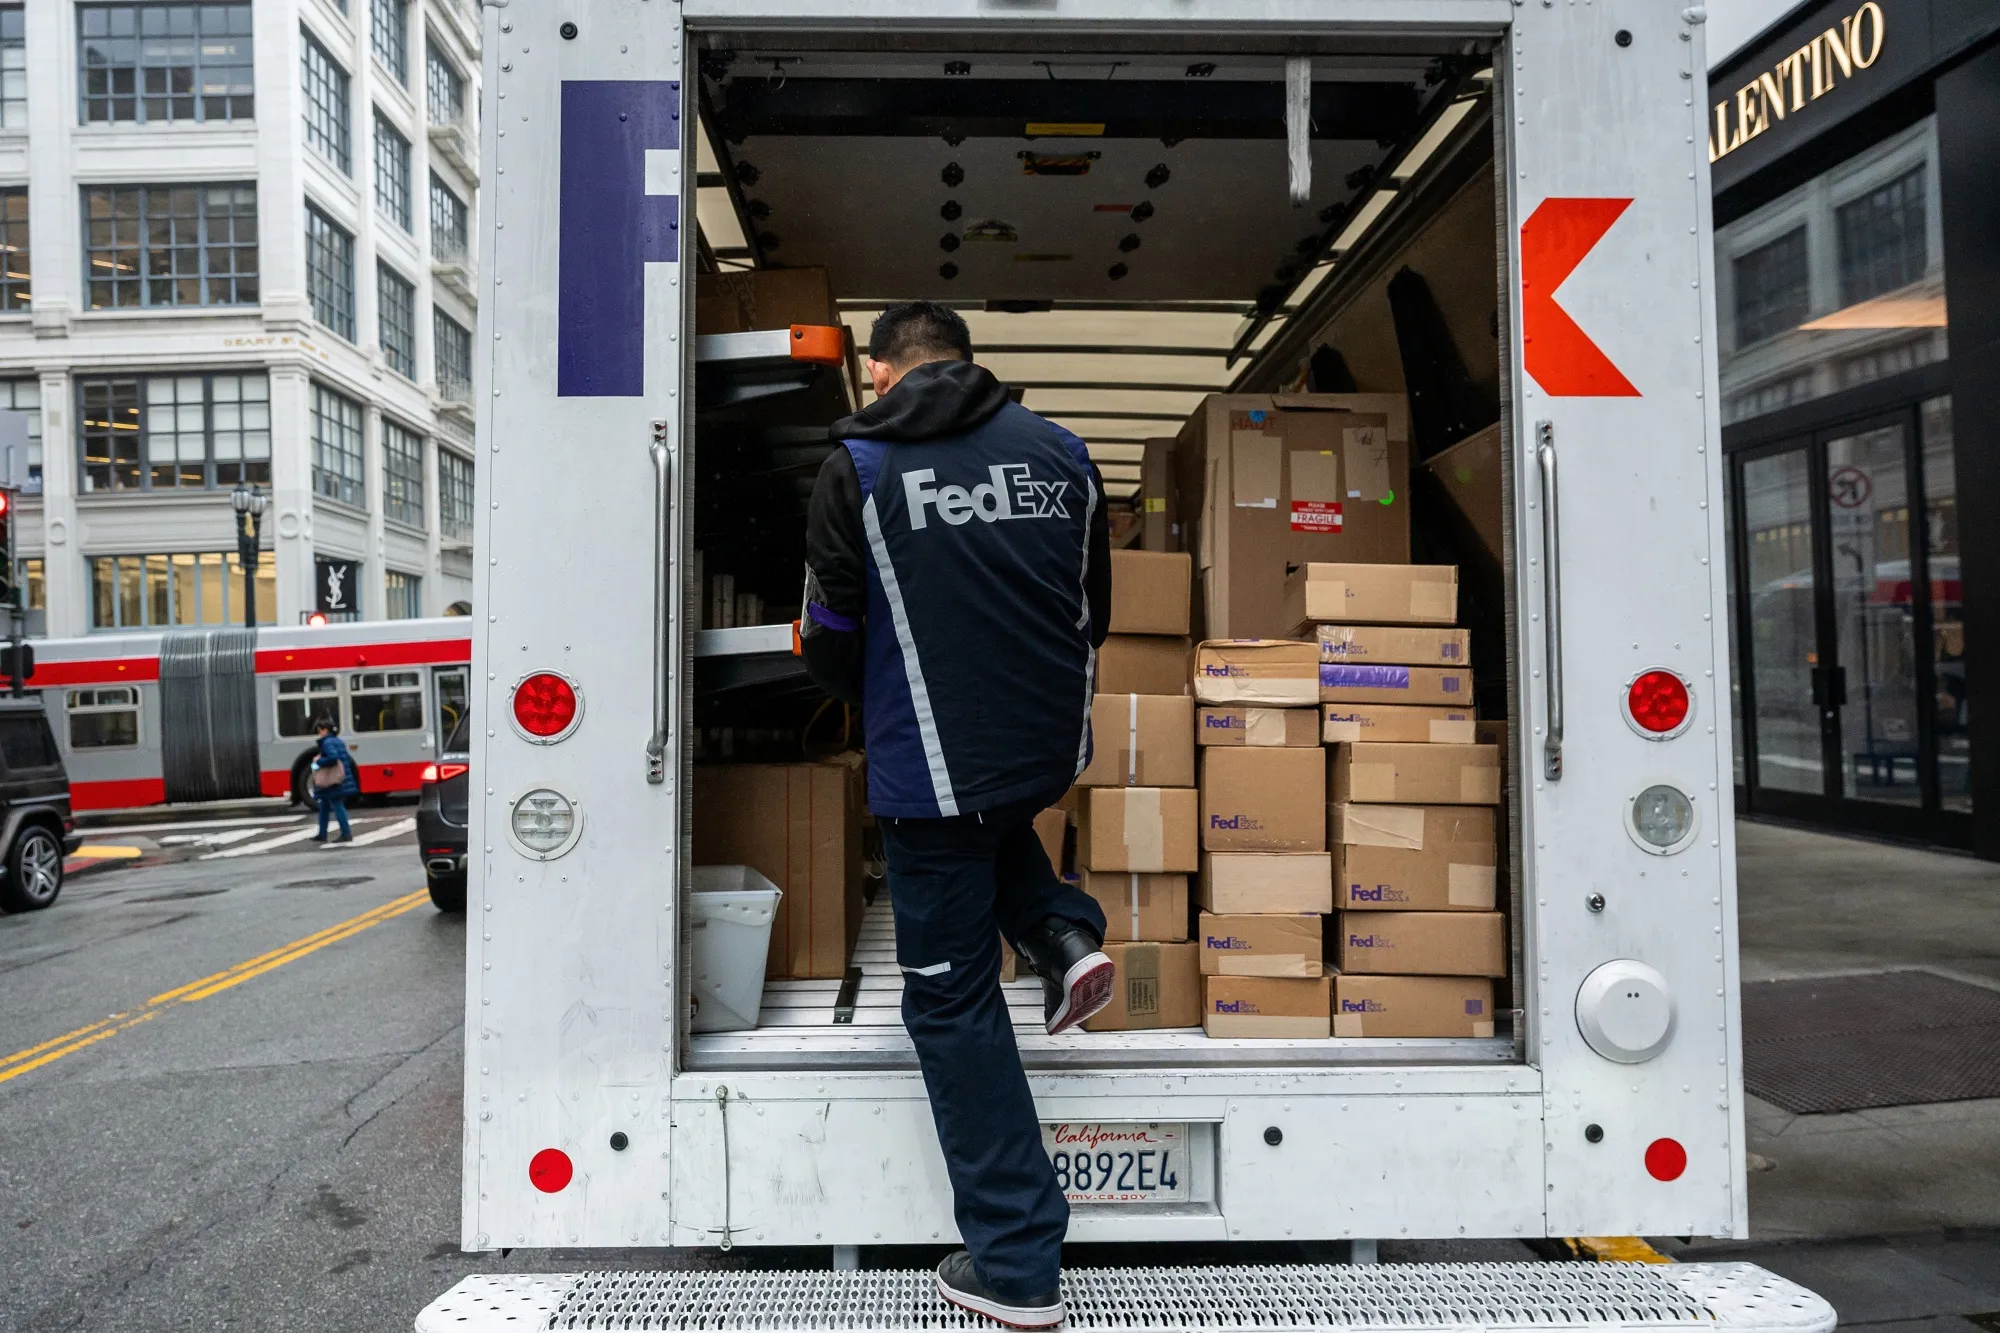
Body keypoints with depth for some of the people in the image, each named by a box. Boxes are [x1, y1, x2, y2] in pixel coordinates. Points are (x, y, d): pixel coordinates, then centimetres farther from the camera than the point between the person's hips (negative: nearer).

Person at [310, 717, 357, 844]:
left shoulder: (327, 742, -13)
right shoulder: (339, 741, 14)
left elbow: (333, 758, -28)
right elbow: (349, 760, 15)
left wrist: (319, 760, -12)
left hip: (332, 783, -10)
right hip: (343, 780, 10)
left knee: (337, 806, -6)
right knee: (324, 806, 18)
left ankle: (346, 834, -6)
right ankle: (322, 834, 24)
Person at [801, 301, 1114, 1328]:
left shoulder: (858, 468, -4)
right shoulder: (1060, 452, 6)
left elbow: (831, 640, -1)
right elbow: (1095, 611, 13)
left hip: (933, 768, -4)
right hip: (1055, 748, 5)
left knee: (953, 1002, 7)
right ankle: (1061, 933, 13)